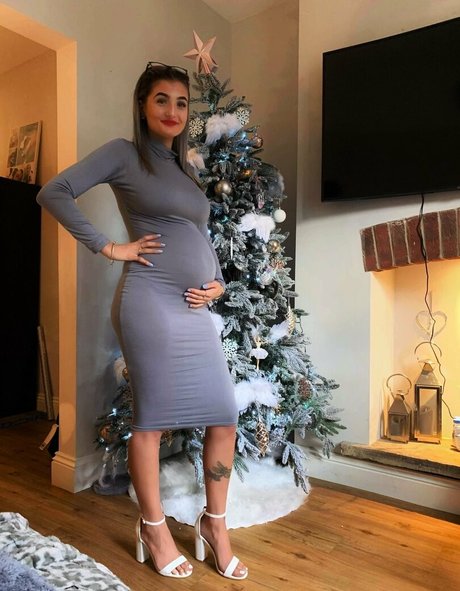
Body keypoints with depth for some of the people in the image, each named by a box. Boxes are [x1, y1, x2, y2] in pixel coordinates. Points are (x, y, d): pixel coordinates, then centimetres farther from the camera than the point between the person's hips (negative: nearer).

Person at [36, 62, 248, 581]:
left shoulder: (184, 169, 23)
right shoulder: (123, 153, 3)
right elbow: (53, 194, -4)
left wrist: (218, 282, 10)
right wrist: (108, 248, -8)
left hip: (196, 309, 7)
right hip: (151, 300, -7)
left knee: (225, 417, 6)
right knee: (152, 417, 2)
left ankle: (214, 524, 25)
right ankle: (153, 529, 24)